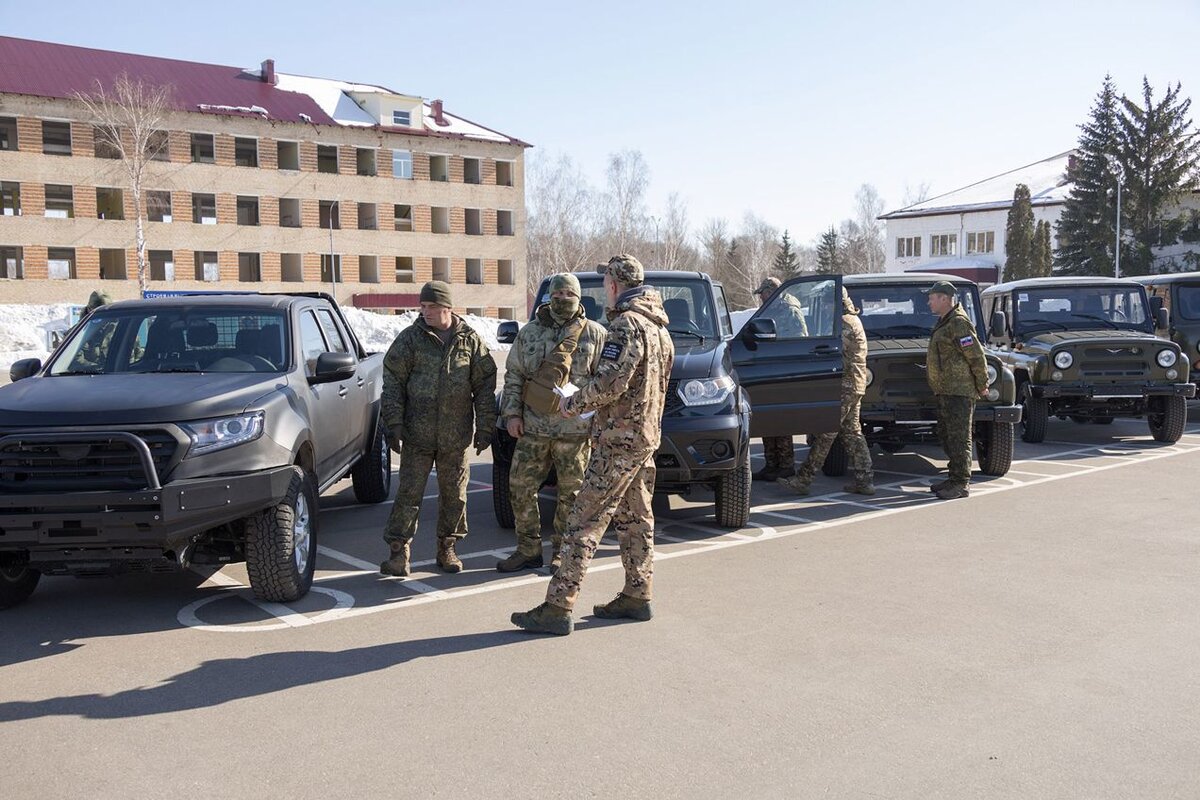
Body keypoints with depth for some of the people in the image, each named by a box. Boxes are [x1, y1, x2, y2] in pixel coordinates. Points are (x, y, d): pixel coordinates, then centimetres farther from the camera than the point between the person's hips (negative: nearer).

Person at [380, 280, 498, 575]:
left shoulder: (470, 341, 3)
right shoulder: (410, 339, 0)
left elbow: (485, 386, 6)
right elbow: (393, 382, 0)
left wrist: (485, 427, 2)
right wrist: (394, 423, -8)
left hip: (455, 437, 1)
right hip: (417, 435, -1)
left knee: (454, 495, 10)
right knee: (409, 493, -2)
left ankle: (447, 547, 25)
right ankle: (399, 551, 5)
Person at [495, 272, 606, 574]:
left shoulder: (595, 334, 3)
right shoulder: (529, 332, 10)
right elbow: (513, 376, 12)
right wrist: (511, 412, 2)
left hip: (574, 430, -2)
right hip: (532, 428, 3)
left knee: (571, 493, 4)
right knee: (519, 487, 3)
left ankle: (562, 551, 18)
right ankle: (528, 550, 16)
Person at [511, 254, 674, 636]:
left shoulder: (625, 325, -15)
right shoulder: (658, 326, 15)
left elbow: (609, 383, -24)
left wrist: (572, 403, -8)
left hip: (620, 438, -10)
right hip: (647, 435, 10)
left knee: (584, 521, -9)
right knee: (635, 518, 16)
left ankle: (558, 607, -8)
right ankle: (637, 596, 23)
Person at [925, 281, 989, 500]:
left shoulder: (958, 323, -15)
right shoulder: (944, 322, 17)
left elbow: (976, 356, -17)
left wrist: (982, 386, -13)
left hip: (959, 391, -11)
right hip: (945, 390, 11)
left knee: (958, 437, -8)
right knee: (945, 435, 15)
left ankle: (961, 484, -4)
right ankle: (954, 478, 23)